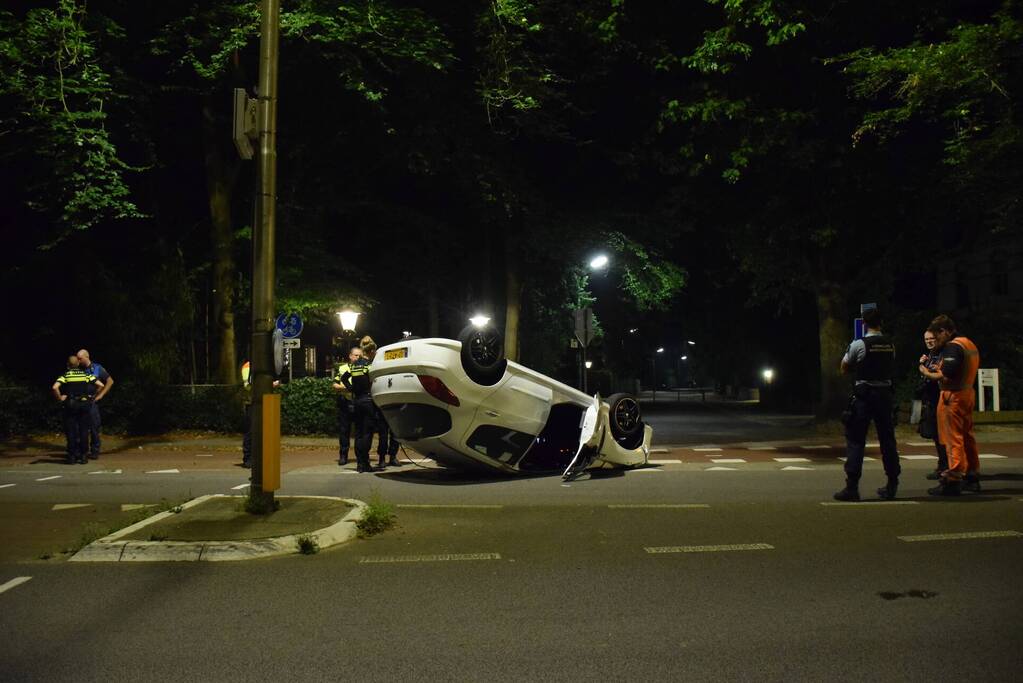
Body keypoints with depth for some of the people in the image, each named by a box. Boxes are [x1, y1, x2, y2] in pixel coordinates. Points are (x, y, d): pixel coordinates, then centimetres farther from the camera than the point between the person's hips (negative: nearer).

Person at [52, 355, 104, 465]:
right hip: (84, 404, 1)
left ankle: (72, 456, 5)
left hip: (70, 406, -1)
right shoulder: (85, 374, 5)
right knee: (84, 431, 6)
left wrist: (60, 398, -4)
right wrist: (93, 396, 7)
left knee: (71, 431, 5)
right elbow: (100, 385, -2)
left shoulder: (65, 375, 0)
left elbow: (55, 387, -18)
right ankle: (83, 456, 6)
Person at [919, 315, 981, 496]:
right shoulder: (969, 344, 14)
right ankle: (972, 477, 23)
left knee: (953, 440, -7)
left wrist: (928, 374, -9)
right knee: (967, 437, 15)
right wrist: (939, 368, 12)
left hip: (953, 396, -10)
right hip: (968, 393, 10)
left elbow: (946, 377, -24)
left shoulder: (953, 347, -17)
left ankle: (952, 481, -5)